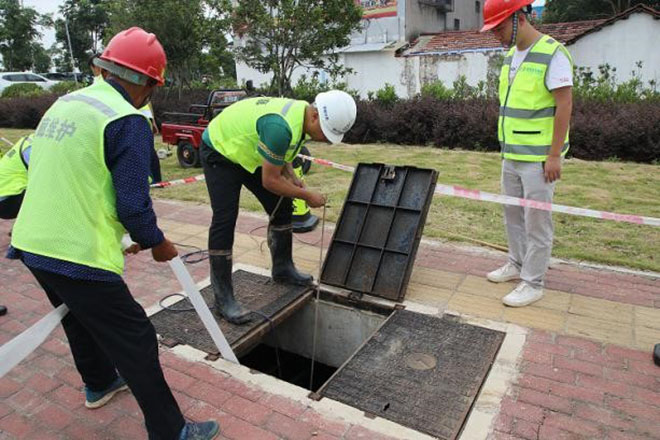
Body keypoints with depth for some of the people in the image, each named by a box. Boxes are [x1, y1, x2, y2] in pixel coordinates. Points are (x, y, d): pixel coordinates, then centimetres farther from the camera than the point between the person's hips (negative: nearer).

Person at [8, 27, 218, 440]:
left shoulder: (64, 104, 11)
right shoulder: (128, 121, -16)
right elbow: (134, 205, -20)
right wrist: (158, 244, 0)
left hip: (32, 244, 9)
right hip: (77, 256, -9)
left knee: (81, 318, 29)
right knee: (135, 340, 3)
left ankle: (100, 384, 53)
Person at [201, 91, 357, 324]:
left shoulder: (301, 112, -8)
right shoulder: (281, 126, -38)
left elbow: (279, 153, 8)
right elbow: (270, 181, -29)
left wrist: (293, 178, -7)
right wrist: (307, 195, -18)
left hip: (246, 150, 9)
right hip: (219, 150, -9)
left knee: (281, 206, 7)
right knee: (224, 220, -16)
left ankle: (282, 268, 23)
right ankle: (223, 299, -7)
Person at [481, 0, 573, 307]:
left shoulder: (553, 54, -13)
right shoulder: (511, 55, 11)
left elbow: (564, 105, -15)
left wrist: (554, 155, -17)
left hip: (538, 158, -8)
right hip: (512, 155, 8)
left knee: (536, 221, 0)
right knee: (513, 214, 17)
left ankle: (533, 284, 11)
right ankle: (517, 264, 34)